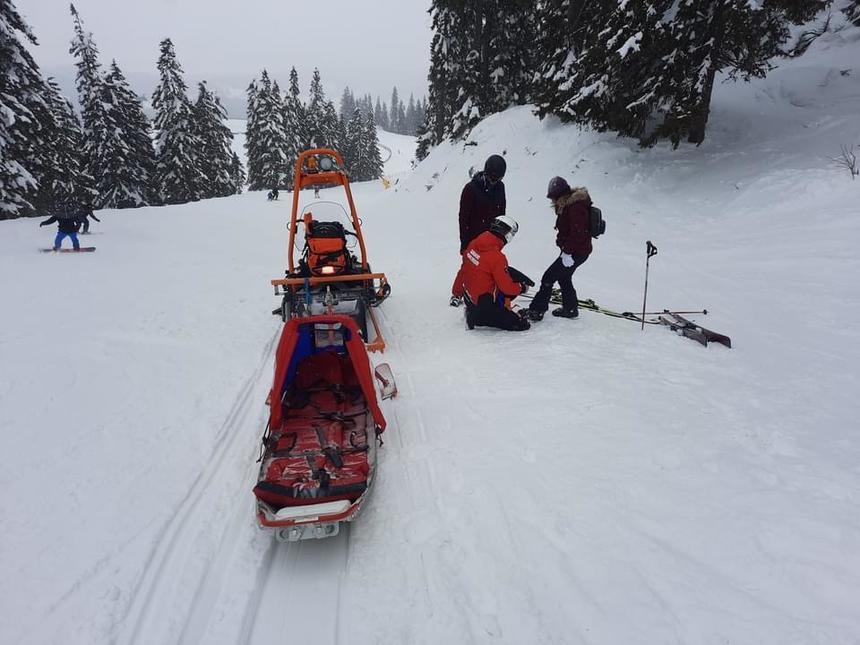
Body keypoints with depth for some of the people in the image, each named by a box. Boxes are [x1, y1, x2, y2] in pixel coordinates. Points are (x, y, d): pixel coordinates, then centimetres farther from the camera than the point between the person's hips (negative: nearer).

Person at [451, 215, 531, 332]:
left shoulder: (474, 244, -3)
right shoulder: (497, 258, -25)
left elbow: (463, 270, 8)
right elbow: (507, 287, -18)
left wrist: (457, 292, 21)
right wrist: (522, 288, 2)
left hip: (468, 296, 9)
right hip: (484, 303, -9)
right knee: (522, 324, -3)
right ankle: (477, 317, -4)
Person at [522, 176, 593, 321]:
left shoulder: (576, 207, -24)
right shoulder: (568, 204, 9)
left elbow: (578, 233, -28)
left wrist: (568, 252, -25)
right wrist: (562, 243, 9)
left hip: (577, 252, -11)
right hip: (573, 249, 11)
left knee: (549, 278, -8)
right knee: (563, 277, 23)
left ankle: (536, 310, -3)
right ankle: (570, 308, 36)